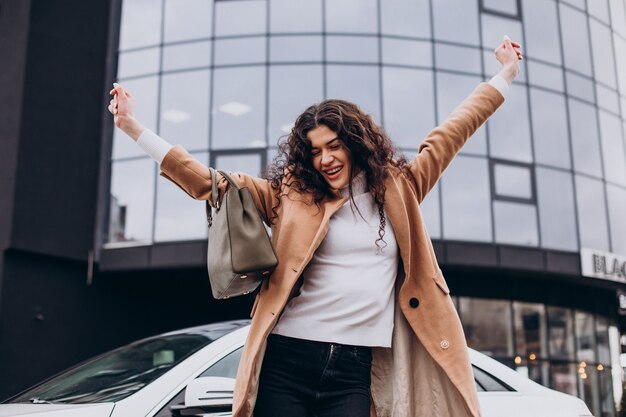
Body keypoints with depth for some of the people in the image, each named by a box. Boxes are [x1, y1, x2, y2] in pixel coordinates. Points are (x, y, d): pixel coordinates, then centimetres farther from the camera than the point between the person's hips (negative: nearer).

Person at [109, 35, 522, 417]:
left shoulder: (398, 188, 12)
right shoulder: (292, 195, 8)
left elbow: (448, 136, 20)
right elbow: (209, 183, 6)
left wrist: (503, 77, 26)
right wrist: (136, 129, 2)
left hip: (354, 371, 1)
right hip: (287, 361, 0)